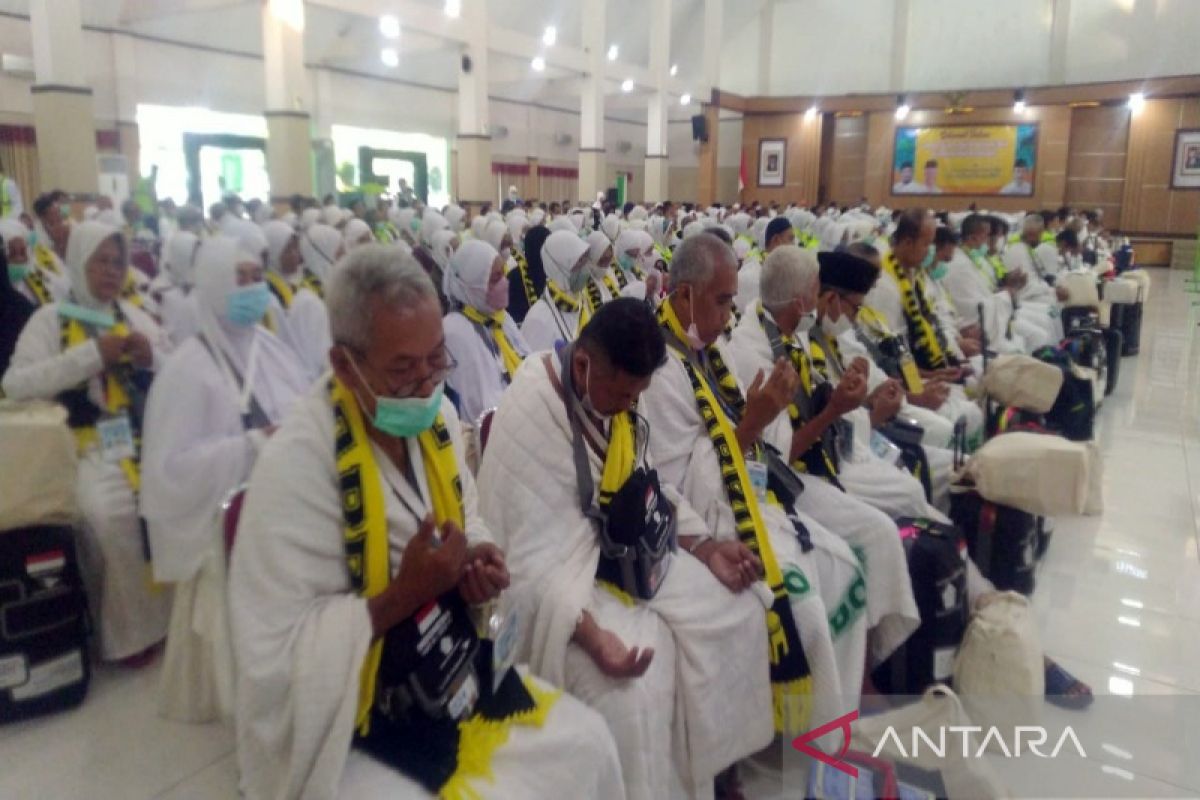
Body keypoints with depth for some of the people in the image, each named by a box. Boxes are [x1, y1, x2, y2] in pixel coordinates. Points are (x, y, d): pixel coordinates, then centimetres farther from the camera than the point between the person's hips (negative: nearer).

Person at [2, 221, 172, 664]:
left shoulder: (137, 316, 14)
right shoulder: (50, 319, 4)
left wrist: (152, 358, -7)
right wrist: (93, 354, -16)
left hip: (147, 435, 3)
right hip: (88, 445, -3)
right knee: (110, 512, -30)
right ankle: (130, 627, -11)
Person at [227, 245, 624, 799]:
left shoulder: (437, 417, -4)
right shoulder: (295, 463, -25)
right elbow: (274, 657, -22)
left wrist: (480, 561, -9)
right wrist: (405, 593, -29)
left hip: (455, 671, 7)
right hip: (349, 720, -6)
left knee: (590, 745, 4)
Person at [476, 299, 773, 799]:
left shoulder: (617, 394, -3)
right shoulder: (528, 417, -26)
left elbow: (645, 487, 8)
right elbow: (529, 557, -26)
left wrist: (705, 547, -4)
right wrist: (589, 631, -36)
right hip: (555, 571, -8)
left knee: (736, 612, 1)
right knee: (635, 682, -27)